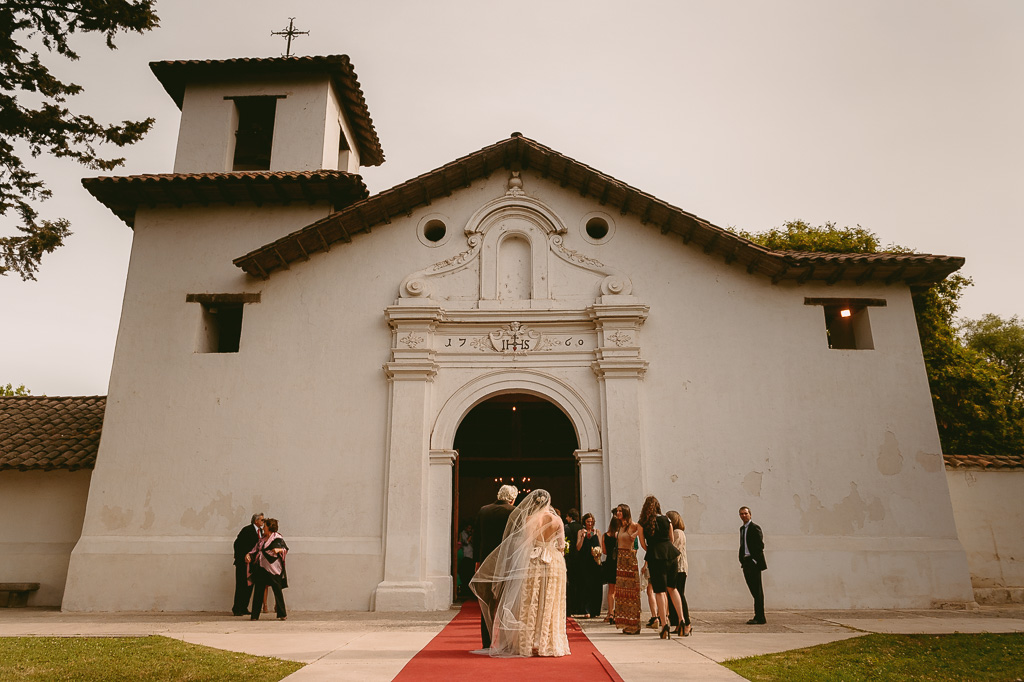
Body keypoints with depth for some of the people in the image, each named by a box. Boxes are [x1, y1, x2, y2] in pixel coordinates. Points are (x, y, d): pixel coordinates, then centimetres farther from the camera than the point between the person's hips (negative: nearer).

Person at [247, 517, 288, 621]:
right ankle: (255, 615, 13)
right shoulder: (262, 539, 17)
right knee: (258, 591, 6)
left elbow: (285, 549, -11)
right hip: (261, 568, 7)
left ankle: (282, 614, 5)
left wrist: (279, 550, -30)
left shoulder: (277, 538, -3)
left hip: (273, 569, -6)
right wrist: (249, 555, 2)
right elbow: (256, 549, 20)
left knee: (277, 591, -2)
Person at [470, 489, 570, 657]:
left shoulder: (528, 520, -7)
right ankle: (550, 643, 10)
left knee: (529, 605, 6)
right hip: (554, 564, 1)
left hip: (532, 564, -1)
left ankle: (529, 644, 9)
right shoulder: (557, 520, -4)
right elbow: (561, 545, 1)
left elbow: (525, 545, -8)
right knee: (550, 605, 8)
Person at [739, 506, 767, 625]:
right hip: (746, 562, 8)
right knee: (753, 590, 11)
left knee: (757, 590, -4)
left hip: (753, 562, -8)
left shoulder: (755, 527, -8)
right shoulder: (742, 528, 18)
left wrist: (755, 560, -15)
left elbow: (760, 545, -13)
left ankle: (759, 618, 0)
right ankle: (758, 616, 17)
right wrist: (742, 559, 12)